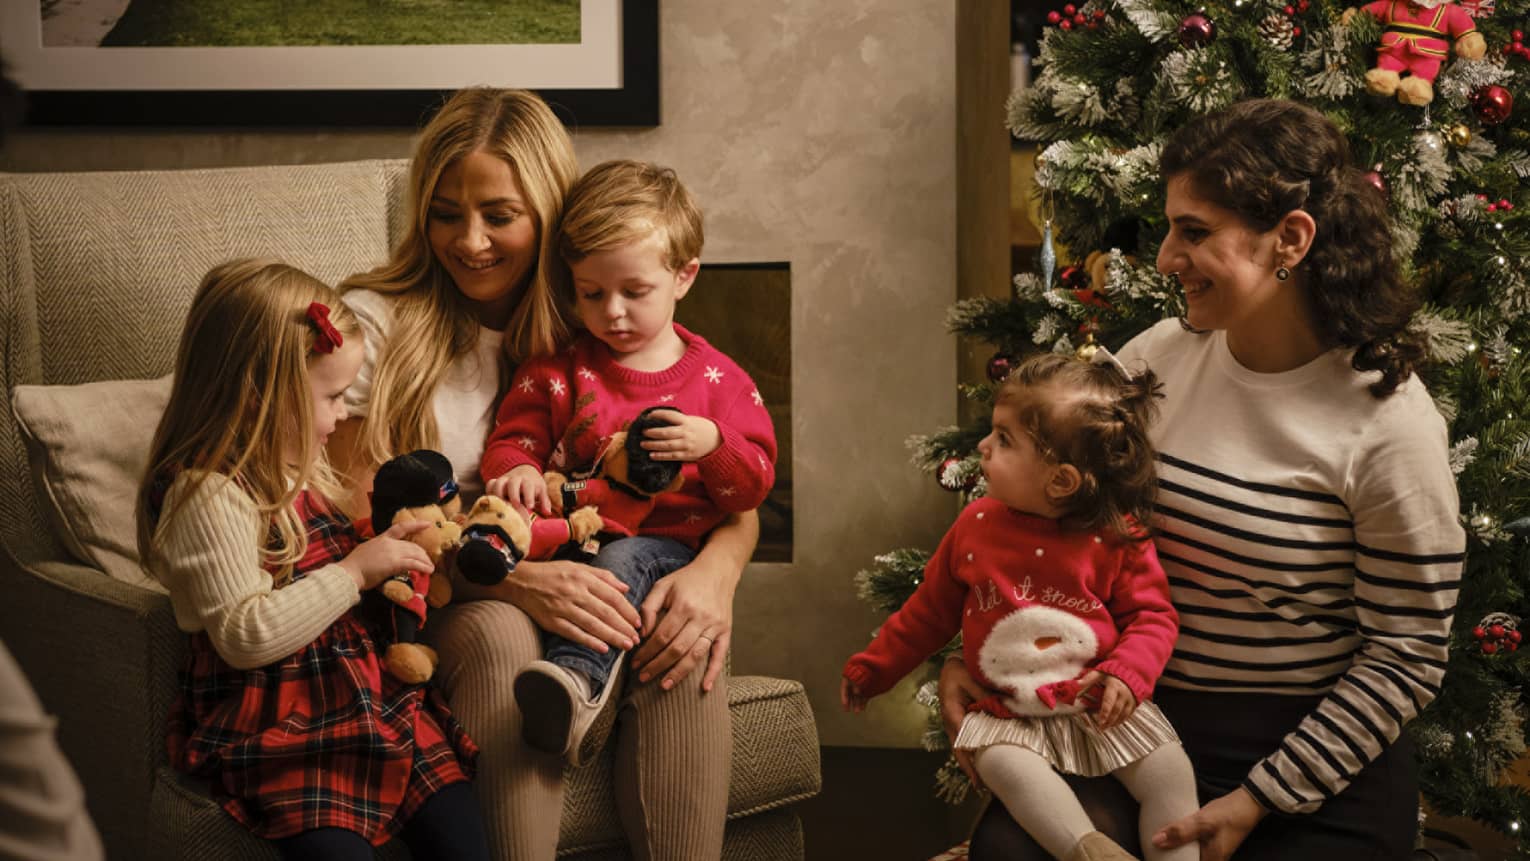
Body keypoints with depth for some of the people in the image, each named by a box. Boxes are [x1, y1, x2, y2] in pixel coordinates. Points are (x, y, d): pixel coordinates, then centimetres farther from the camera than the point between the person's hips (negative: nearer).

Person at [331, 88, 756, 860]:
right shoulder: (374, 324, -2)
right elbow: (361, 520, -10)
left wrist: (715, 568, -22)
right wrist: (515, 578, -27)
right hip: (436, 607, -2)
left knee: (689, 642, -28)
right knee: (502, 635, -35)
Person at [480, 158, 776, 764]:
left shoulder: (716, 379, 11)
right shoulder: (557, 371, 15)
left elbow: (754, 484, 8)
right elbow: (512, 440, 15)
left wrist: (712, 444, -13)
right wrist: (517, 470, -11)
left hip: (666, 548, -3)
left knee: (621, 562, -38)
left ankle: (577, 675, -58)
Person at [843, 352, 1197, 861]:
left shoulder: (1116, 539, -9)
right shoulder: (976, 527, 0)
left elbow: (1151, 616, -2)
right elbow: (928, 613, 12)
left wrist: (1128, 673, -22)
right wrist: (871, 670, 18)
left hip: (1098, 704, -1)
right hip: (1008, 713, 1)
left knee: (1170, 770, -19)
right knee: (1002, 763, -29)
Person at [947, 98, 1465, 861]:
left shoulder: (1388, 420, -13)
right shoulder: (1159, 357, 0)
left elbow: (1406, 655, -11)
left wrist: (1260, 799, -12)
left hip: (1315, 770, -3)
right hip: (1141, 728, 3)